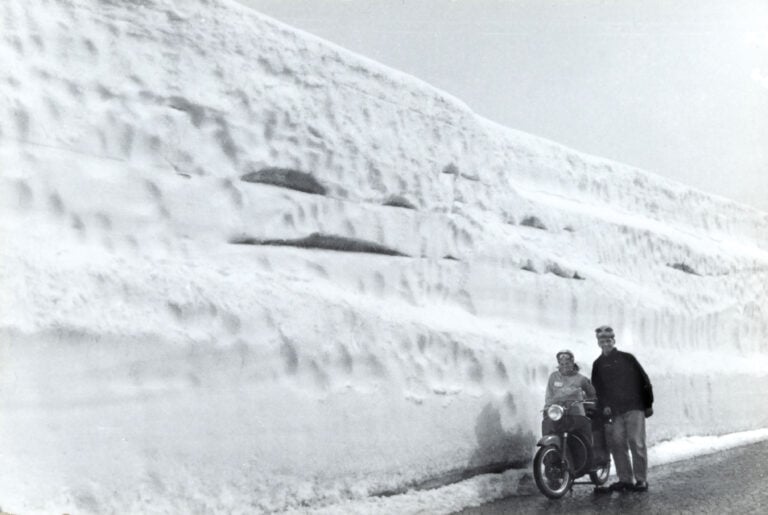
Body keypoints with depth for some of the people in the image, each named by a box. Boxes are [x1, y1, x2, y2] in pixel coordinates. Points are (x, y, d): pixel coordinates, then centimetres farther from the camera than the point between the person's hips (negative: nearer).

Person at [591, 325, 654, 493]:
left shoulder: (627, 358, 6)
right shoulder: (598, 364, 14)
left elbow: (644, 380, 6)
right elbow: (597, 388, 13)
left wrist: (648, 404, 2)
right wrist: (603, 406, -1)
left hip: (634, 407, -3)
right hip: (614, 411, 3)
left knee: (636, 443, -6)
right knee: (617, 444, 0)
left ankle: (641, 479, -1)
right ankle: (625, 480, 8)